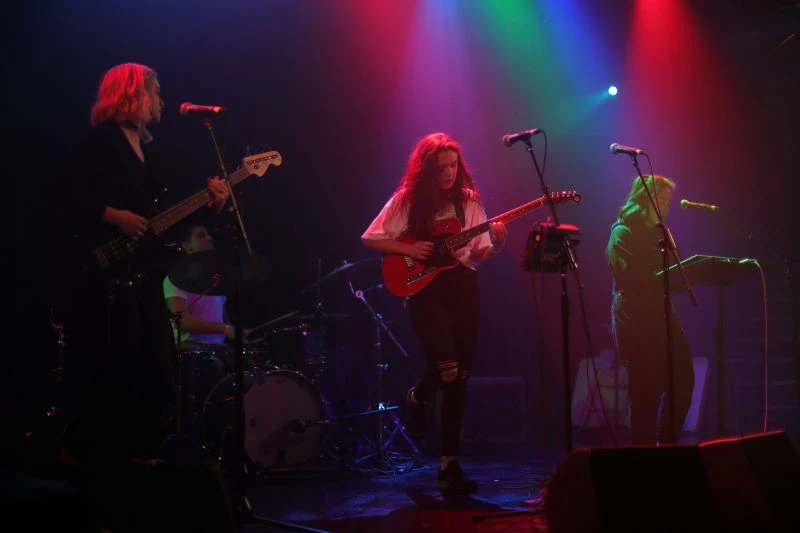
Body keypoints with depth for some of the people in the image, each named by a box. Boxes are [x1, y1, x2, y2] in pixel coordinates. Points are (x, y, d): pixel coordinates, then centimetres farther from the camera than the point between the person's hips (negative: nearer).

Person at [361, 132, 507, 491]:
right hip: (425, 289, -3)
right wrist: (409, 249, -12)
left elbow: (478, 256, 8)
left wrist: (496, 245, -13)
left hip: (463, 288, 3)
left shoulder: (469, 200, 7)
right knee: (446, 369, -20)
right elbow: (369, 239, 0)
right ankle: (416, 398, 18)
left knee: (460, 378, 1)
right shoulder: (408, 200, -1)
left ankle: (449, 464, 8)